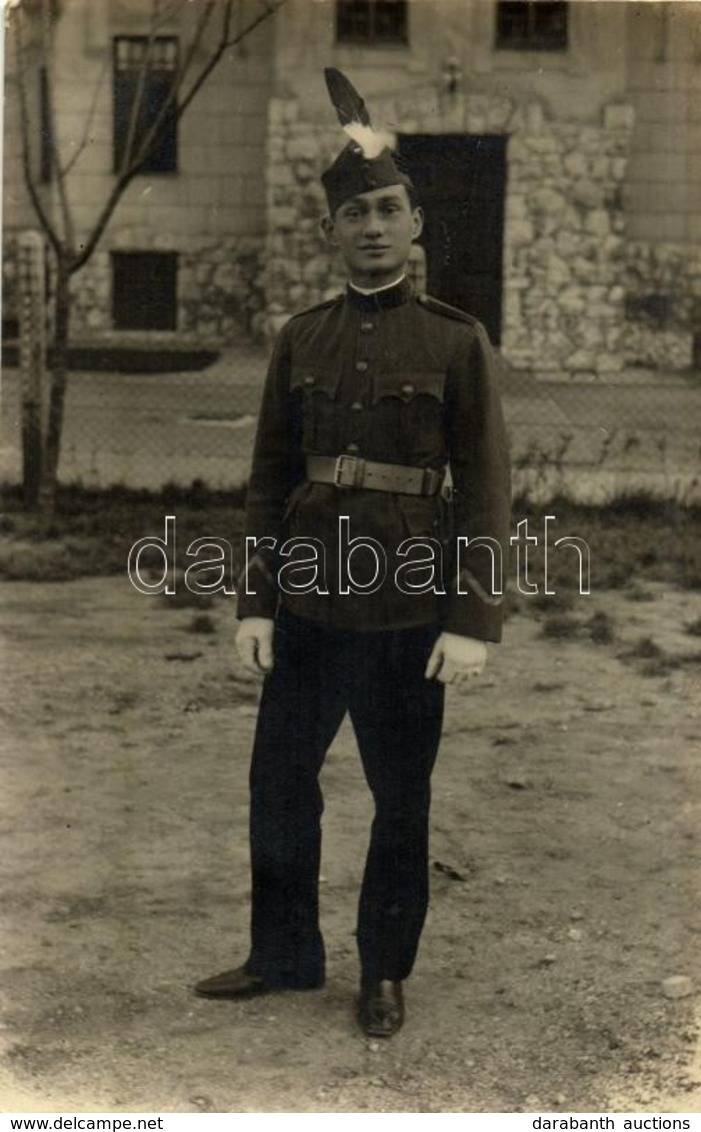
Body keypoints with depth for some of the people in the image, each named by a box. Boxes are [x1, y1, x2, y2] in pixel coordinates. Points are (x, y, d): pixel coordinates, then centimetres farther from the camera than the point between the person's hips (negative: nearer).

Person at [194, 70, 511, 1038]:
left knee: (400, 801, 9)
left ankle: (386, 972, 27)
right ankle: (285, 955, 31)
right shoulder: (301, 339, 6)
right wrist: (255, 602, 3)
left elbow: (486, 487, -6)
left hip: (409, 613, -3)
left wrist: (474, 621, -12)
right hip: (308, 607, 4)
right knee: (279, 780, 12)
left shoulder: (457, 342, -4)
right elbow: (269, 478, 8)